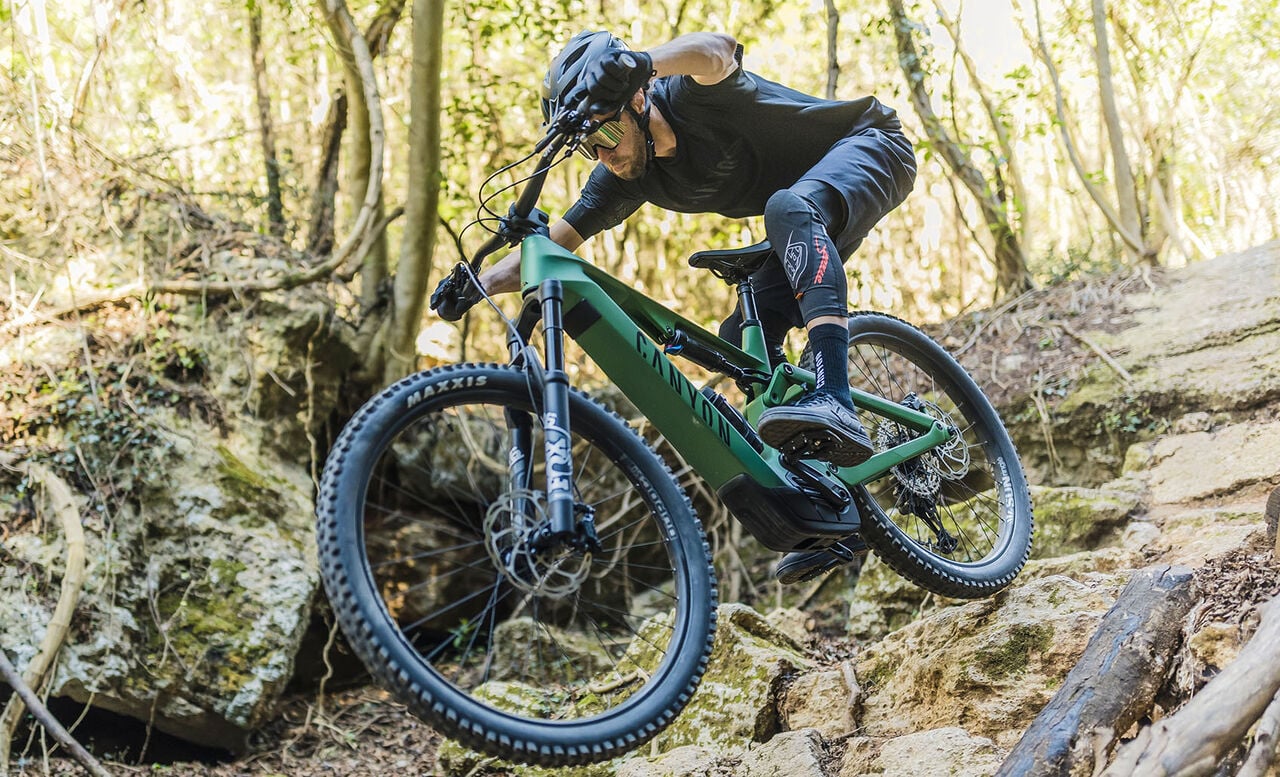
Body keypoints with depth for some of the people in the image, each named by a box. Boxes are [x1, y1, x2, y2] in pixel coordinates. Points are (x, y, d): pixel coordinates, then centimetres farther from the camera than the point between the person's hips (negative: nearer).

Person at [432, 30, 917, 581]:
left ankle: (834, 404, -55)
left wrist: (638, 62, -72)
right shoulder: (627, 177, -9)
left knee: (790, 208, -40)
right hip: (803, 222, 8)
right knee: (744, 340, -6)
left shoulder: (692, 94, -29)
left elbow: (718, 48, -54)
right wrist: (477, 284, -29)